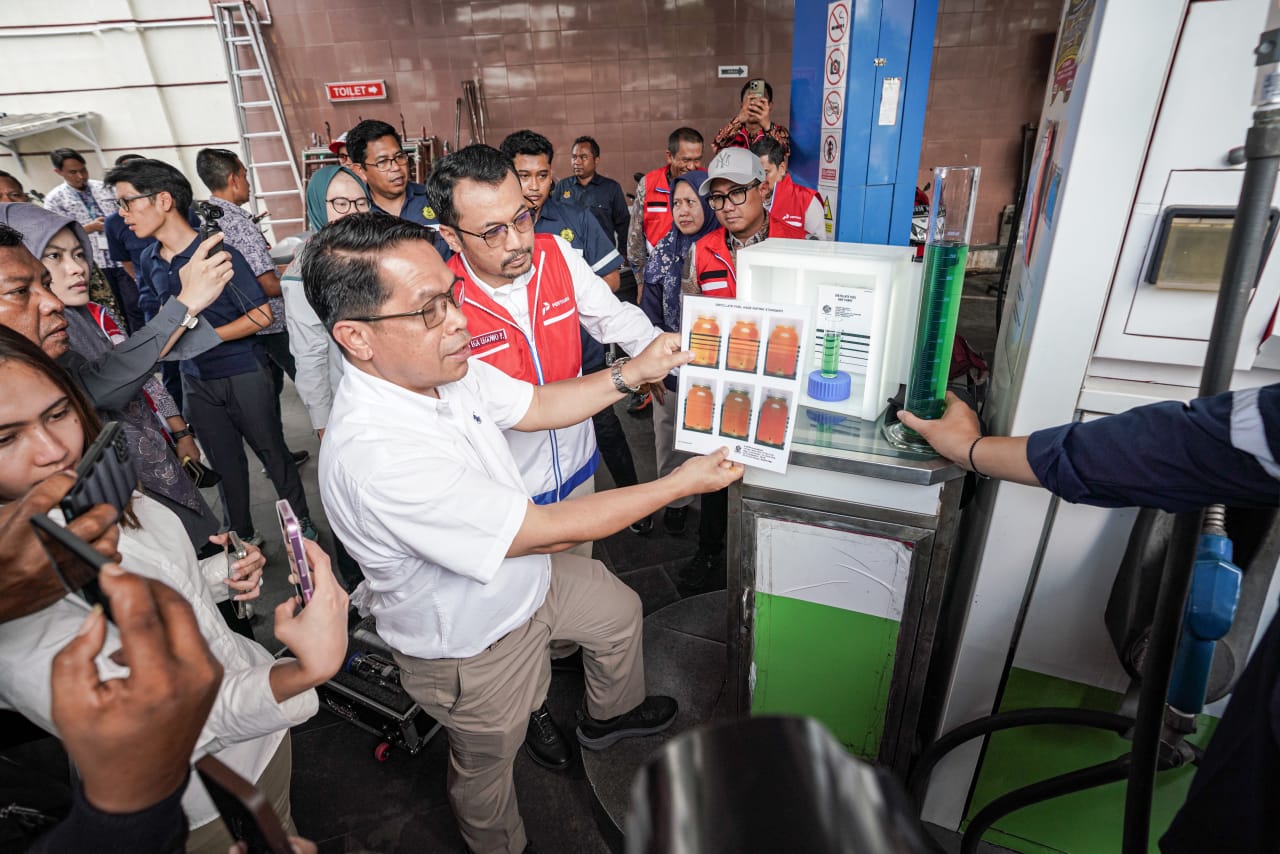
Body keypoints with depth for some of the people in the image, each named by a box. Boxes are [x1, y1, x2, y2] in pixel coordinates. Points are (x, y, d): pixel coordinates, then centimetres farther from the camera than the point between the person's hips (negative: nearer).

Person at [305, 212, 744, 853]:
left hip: (529, 571, 8)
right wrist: (681, 484, -26)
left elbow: (537, 405, 1)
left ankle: (612, 715, 57)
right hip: (475, 646, -7)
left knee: (619, 610, 26)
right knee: (486, 763, 22)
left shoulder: (442, 367, -15)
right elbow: (549, 530, -36)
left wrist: (632, 373, -10)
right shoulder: (377, 454, -41)